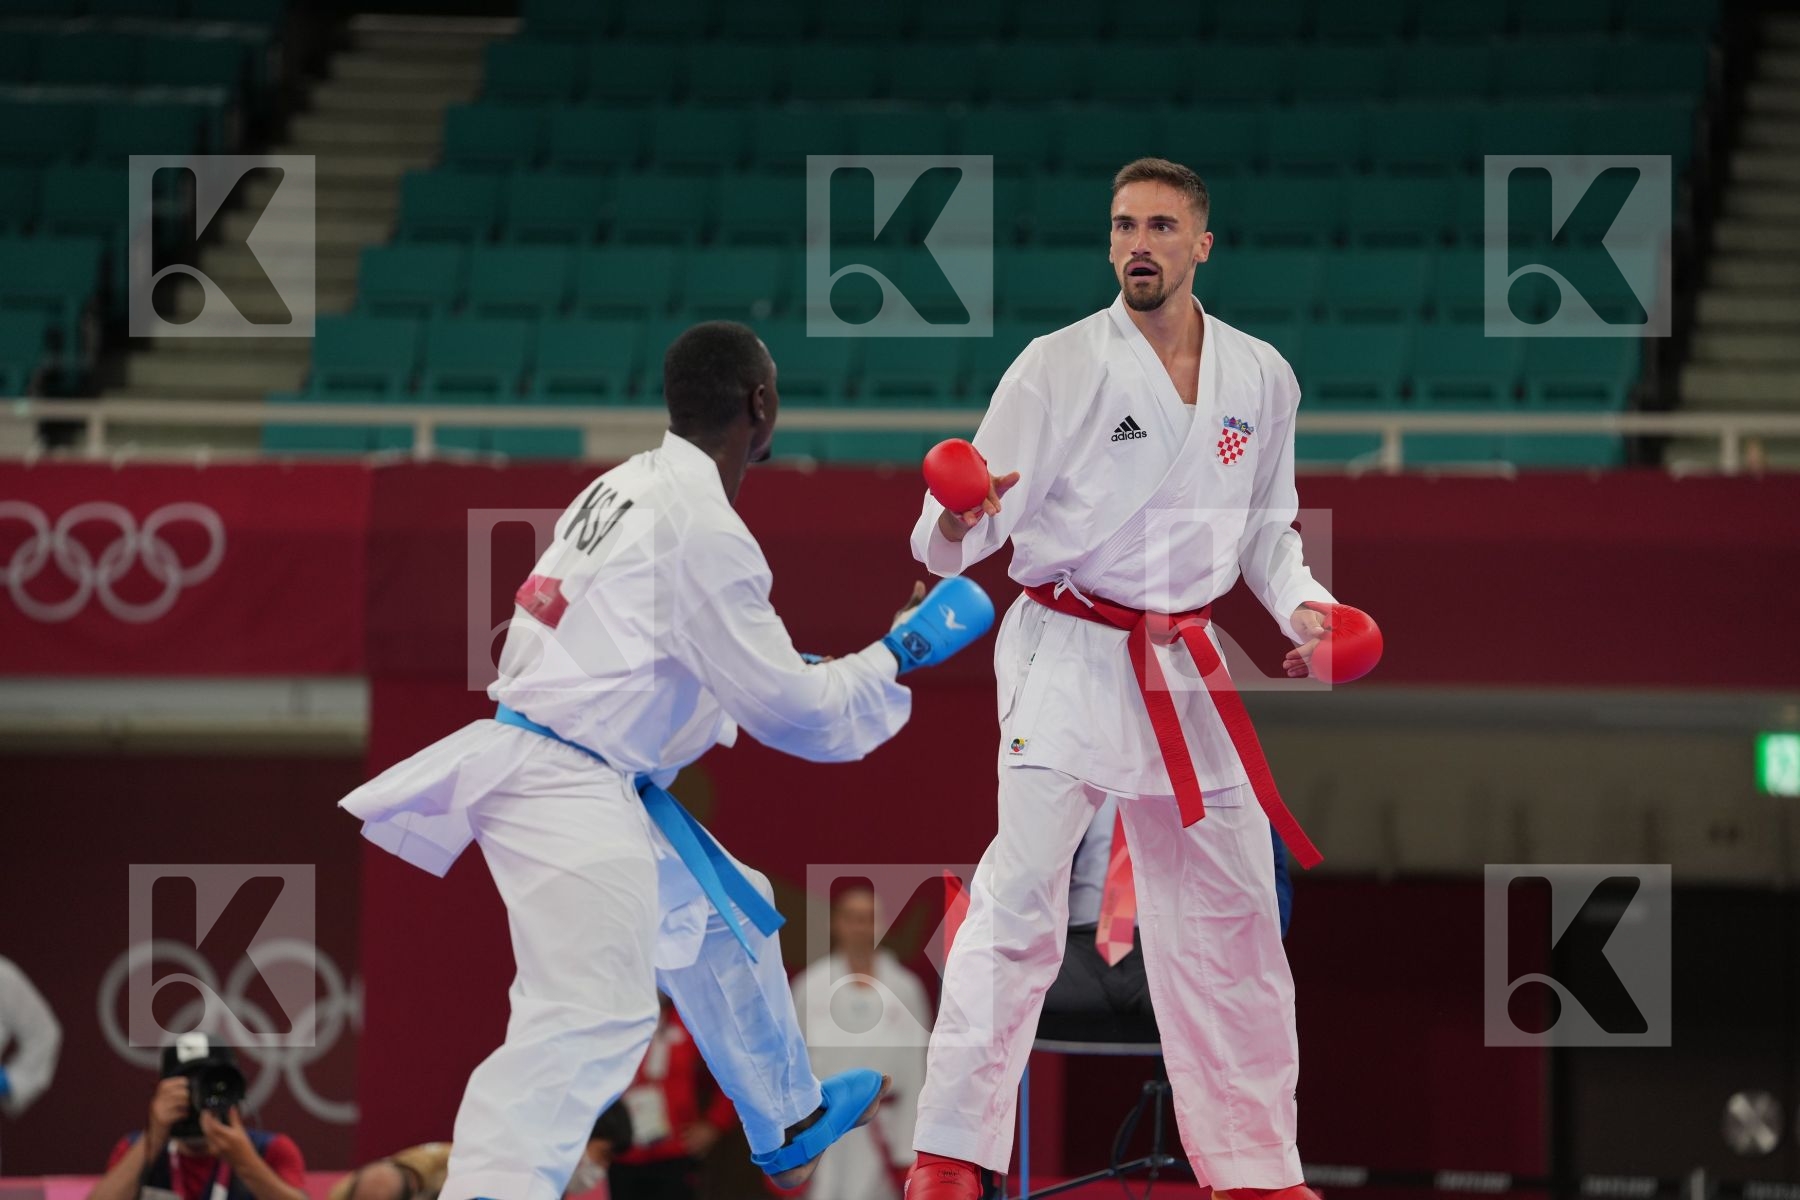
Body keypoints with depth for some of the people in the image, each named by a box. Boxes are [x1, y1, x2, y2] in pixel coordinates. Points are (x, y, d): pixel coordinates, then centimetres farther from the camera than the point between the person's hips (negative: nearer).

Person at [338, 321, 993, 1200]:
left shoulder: (624, 491, 11)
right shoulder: (704, 531, -16)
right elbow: (787, 708, -12)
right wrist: (898, 657, 1)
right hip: (569, 795, -10)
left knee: (725, 921, 28)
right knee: (586, 1017, -23)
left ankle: (790, 1125, 47)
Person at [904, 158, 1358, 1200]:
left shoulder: (1260, 379, 6)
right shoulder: (1058, 368, -7)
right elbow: (983, 519, -10)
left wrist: (1302, 605, -2)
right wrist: (954, 527, -32)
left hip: (1186, 669, 5)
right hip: (1069, 657, -5)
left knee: (1231, 914, 12)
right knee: (1020, 895, -18)